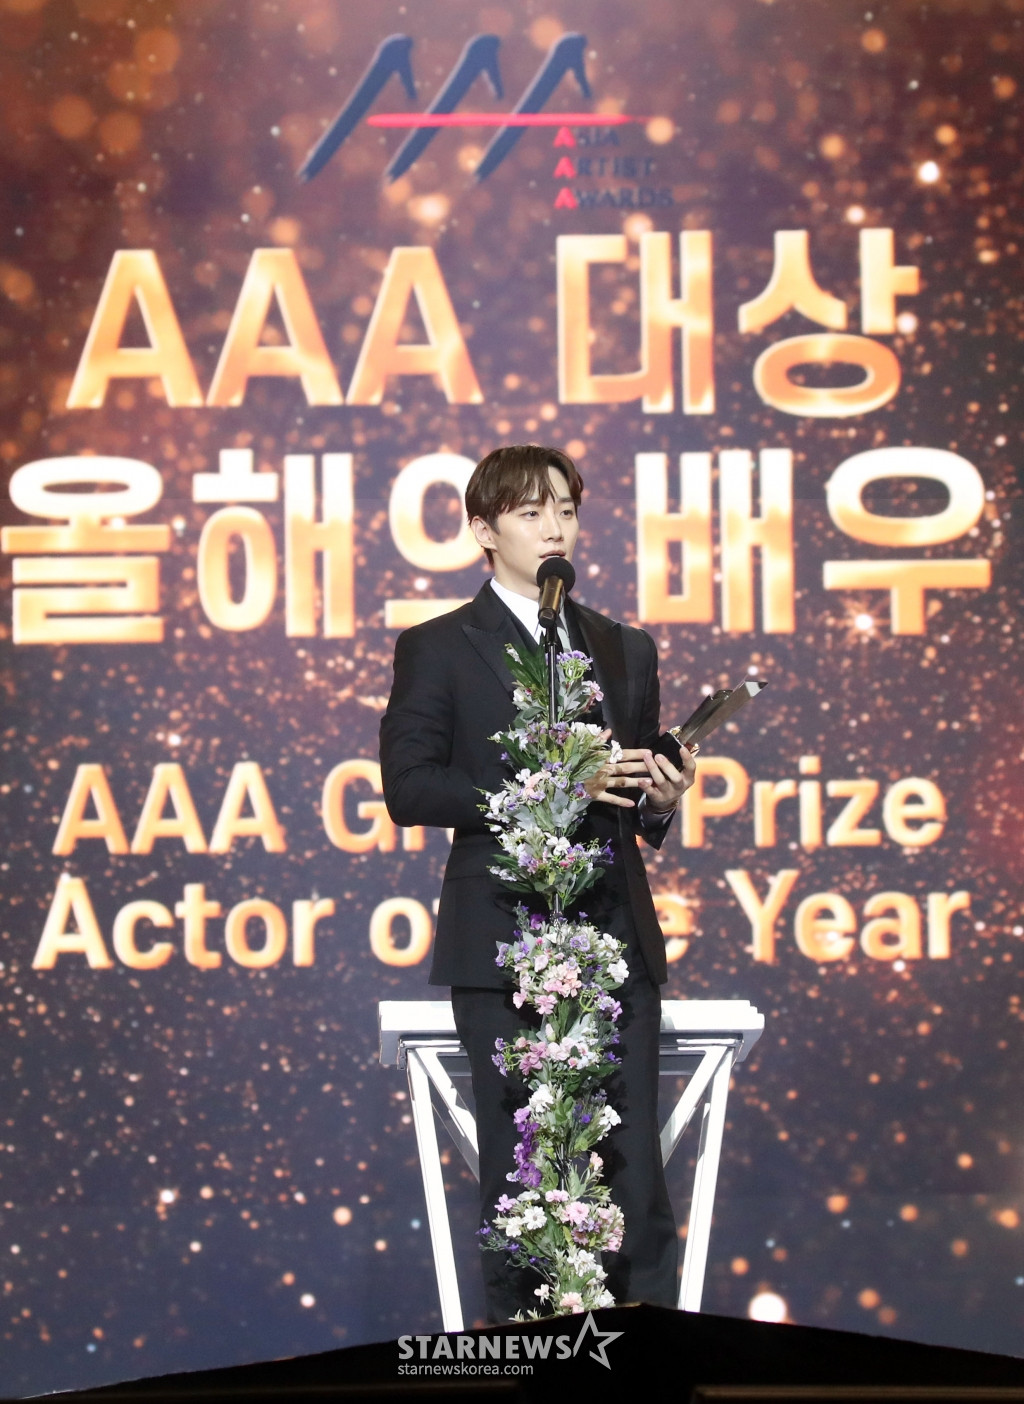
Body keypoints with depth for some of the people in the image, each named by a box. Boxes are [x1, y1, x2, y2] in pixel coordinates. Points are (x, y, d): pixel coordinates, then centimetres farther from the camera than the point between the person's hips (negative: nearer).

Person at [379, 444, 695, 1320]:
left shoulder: (626, 651, 18)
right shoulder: (439, 649, 5)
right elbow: (409, 787, -7)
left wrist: (658, 800, 1)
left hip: (616, 941, 3)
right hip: (503, 943, -3)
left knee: (633, 1164, -4)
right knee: (520, 1168, -4)